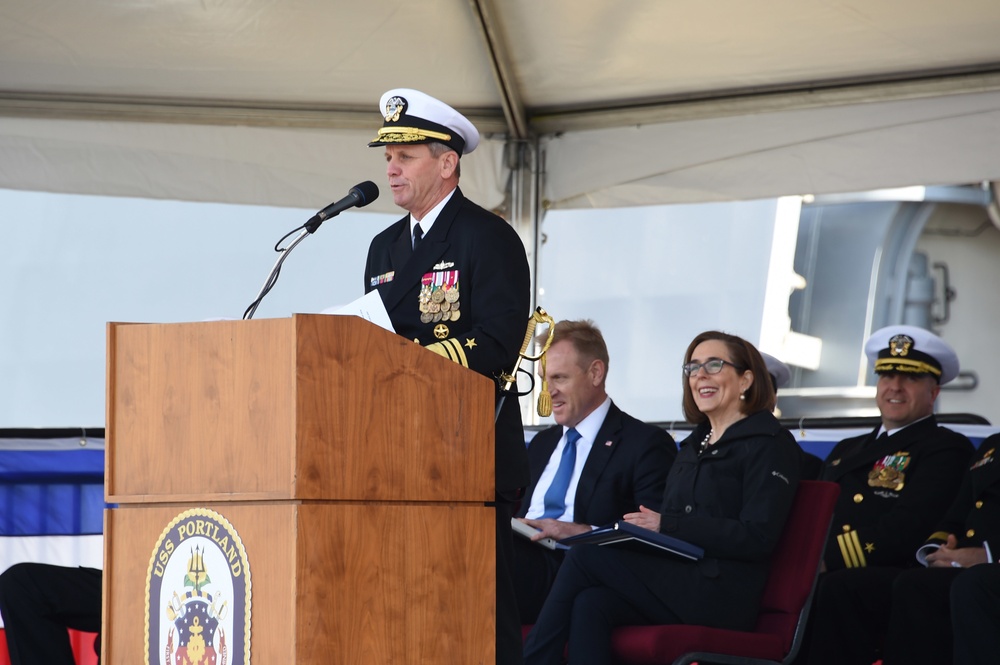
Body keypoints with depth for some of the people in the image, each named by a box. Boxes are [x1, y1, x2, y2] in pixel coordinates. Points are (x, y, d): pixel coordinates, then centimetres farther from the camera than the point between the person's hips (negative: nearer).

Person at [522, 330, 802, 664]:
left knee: (585, 556, -18)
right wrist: (643, 526, -6)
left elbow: (757, 538, -11)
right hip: (675, 582, 7)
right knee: (590, 605, -24)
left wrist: (667, 524, -14)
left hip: (720, 593, -7)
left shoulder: (770, 444, 0)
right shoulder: (694, 445, 25)